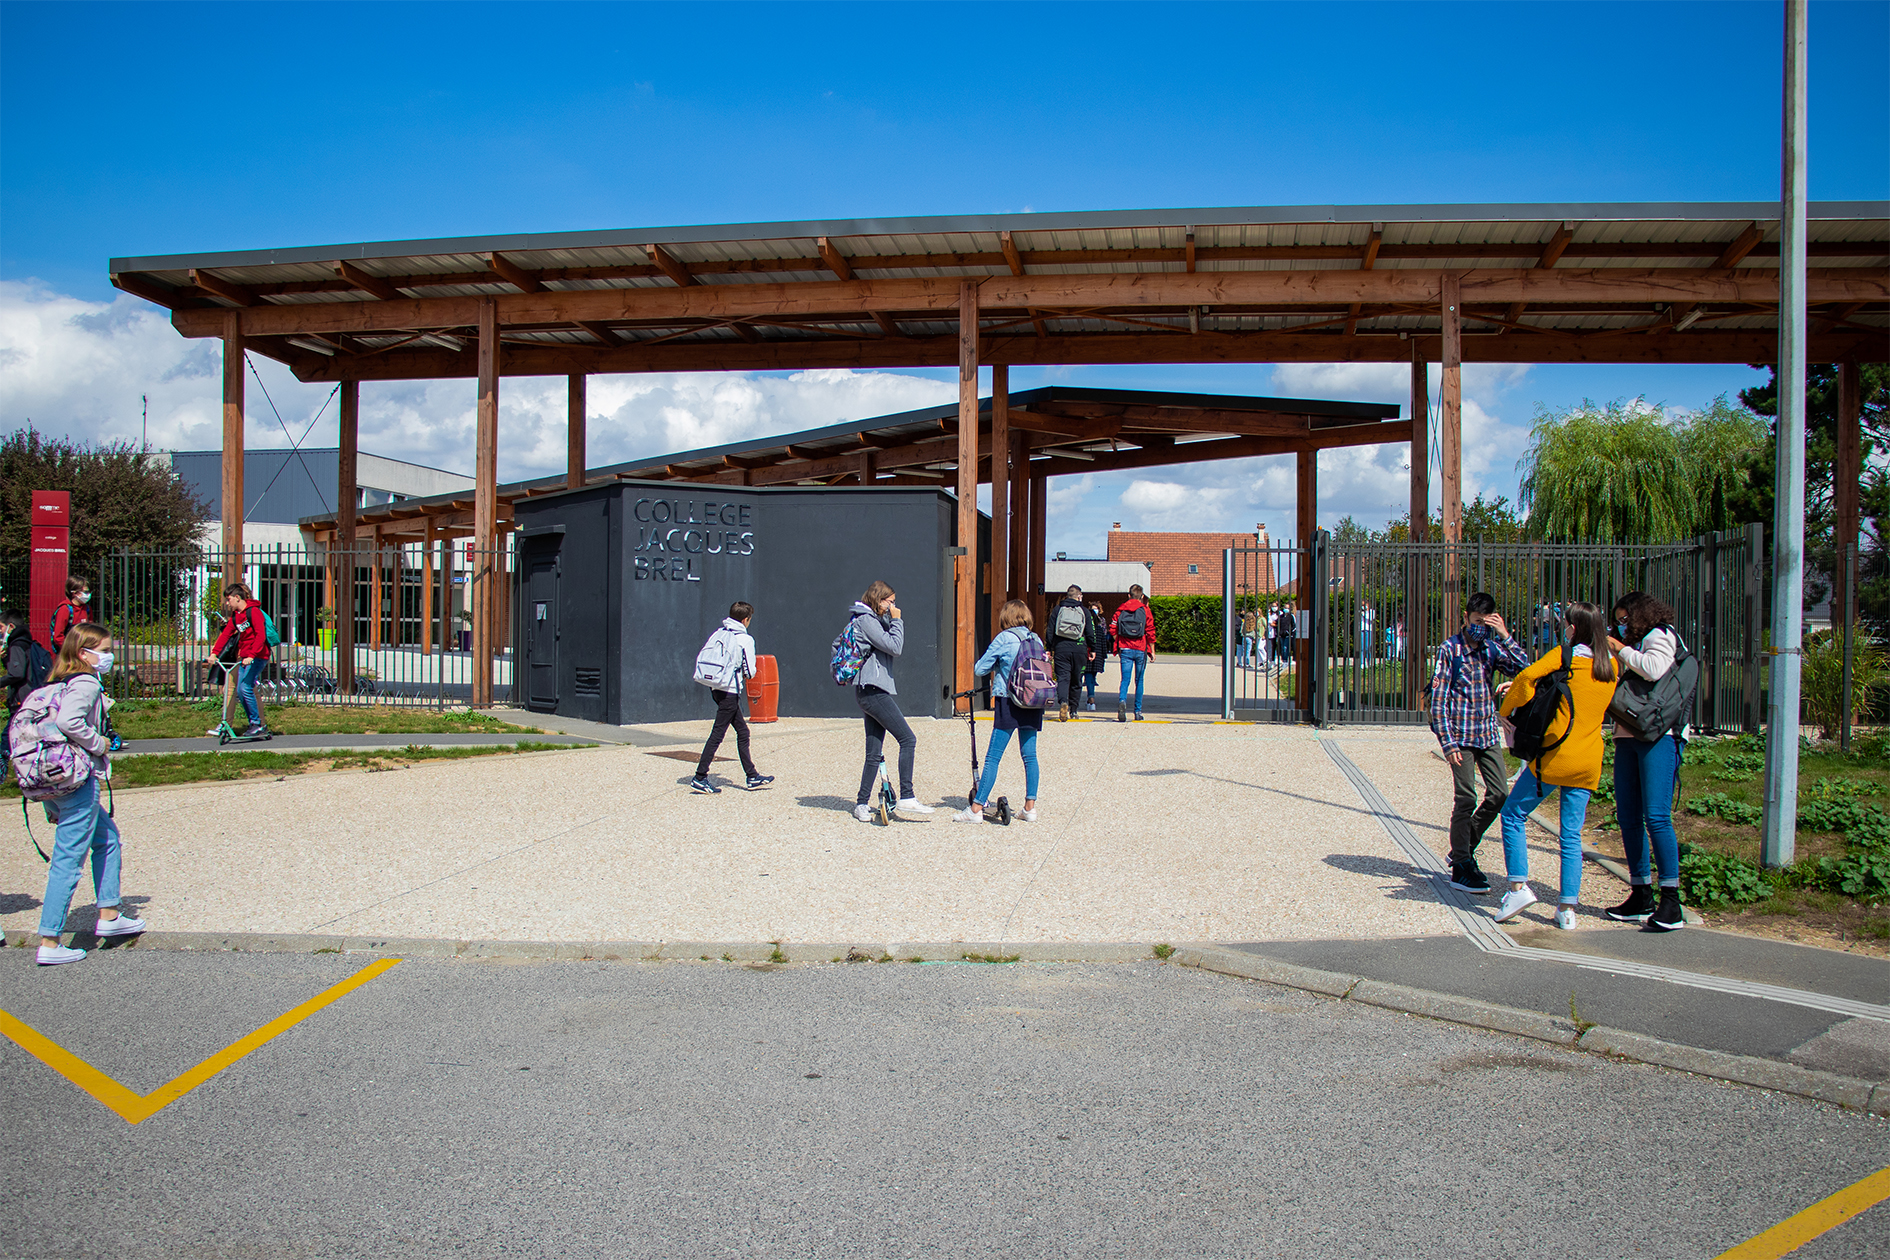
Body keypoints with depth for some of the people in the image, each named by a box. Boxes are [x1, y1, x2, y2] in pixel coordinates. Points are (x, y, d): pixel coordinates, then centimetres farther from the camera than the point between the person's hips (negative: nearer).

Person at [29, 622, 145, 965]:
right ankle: (49, 943, 0)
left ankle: (109, 915, 26)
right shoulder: (86, 683, -13)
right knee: (68, 860, -4)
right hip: (78, 782, -10)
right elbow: (68, 721, -31)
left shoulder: (59, 684, 14)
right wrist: (99, 743, -14)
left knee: (107, 836, 22)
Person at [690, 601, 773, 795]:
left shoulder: (718, 633, 8)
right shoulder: (745, 639, -10)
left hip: (716, 689, 8)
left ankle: (752, 776, 19)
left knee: (743, 731, 14)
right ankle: (700, 778, -3)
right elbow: (750, 672, -9)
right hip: (730, 692, -8)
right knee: (717, 734, -4)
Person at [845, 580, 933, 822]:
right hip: (873, 690, -11)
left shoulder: (874, 620, 22)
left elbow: (894, 652, 21)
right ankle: (907, 798, -11)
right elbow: (894, 647, -17)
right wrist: (896, 620, -7)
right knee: (908, 739, -11)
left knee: (874, 754, 9)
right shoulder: (866, 620, -10)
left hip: (870, 693, 11)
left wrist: (892, 621, 12)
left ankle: (862, 804, 12)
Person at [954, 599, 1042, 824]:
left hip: (1009, 702, -6)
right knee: (1029, 755, 11)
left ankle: (976, 808, -3)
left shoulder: (1003, 638, -5)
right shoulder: (1036, 639, 10)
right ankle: (1030, 807, 12)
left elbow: (979, 669, -5)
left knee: (993, 756, -4)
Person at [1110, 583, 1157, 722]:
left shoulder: (1121, 609, 5)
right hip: (1141, 650, -1)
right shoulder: (1146, 610, 0)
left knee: (1125, 679, 0)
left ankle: (1122, 700, -28)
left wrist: (1118, 644, 11)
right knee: (1139, 681, 10)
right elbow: (1150, 632, -3)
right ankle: (1138, 712, 12)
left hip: (1125, 649, 1)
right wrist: (1152, 651, 4)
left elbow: (1112, 629, 0)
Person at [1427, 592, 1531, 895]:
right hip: (1461, 735, -5)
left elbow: (1525, 669, -4)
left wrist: (1505, 636, -13)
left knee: (1500, 793, 4)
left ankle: (1464, 848, 22)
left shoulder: (1492, 648, 9)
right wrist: (1448, 743, -15)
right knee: (1466, 799, -6)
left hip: (1488, 734, 5)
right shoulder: (1450, 649, -6)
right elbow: (1438, 699, -9)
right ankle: (1461, 867, 3)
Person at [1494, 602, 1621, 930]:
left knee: (1513, 814, 9)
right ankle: (1567, 908, 8)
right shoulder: (1611, 666, 10)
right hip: (1589, 761, 5)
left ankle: (1519, 886, 1)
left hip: (1556, 755, -5)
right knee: (1572, 835, 9)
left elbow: (1527, 676, -21)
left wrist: (1510, 707, -5)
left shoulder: (1565, 655, -6)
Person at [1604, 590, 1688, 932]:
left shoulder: (1660, 635, 2)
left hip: (1658, 736, -9)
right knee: (1628, 817, 5)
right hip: (1627, 737, 9)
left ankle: (1671, 903, -10)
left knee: (1656, 816, -13)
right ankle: (1641, 897, 11)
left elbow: (1653, 669, -17)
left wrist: (1620, 649, -4)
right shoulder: (1634, 647, 26)